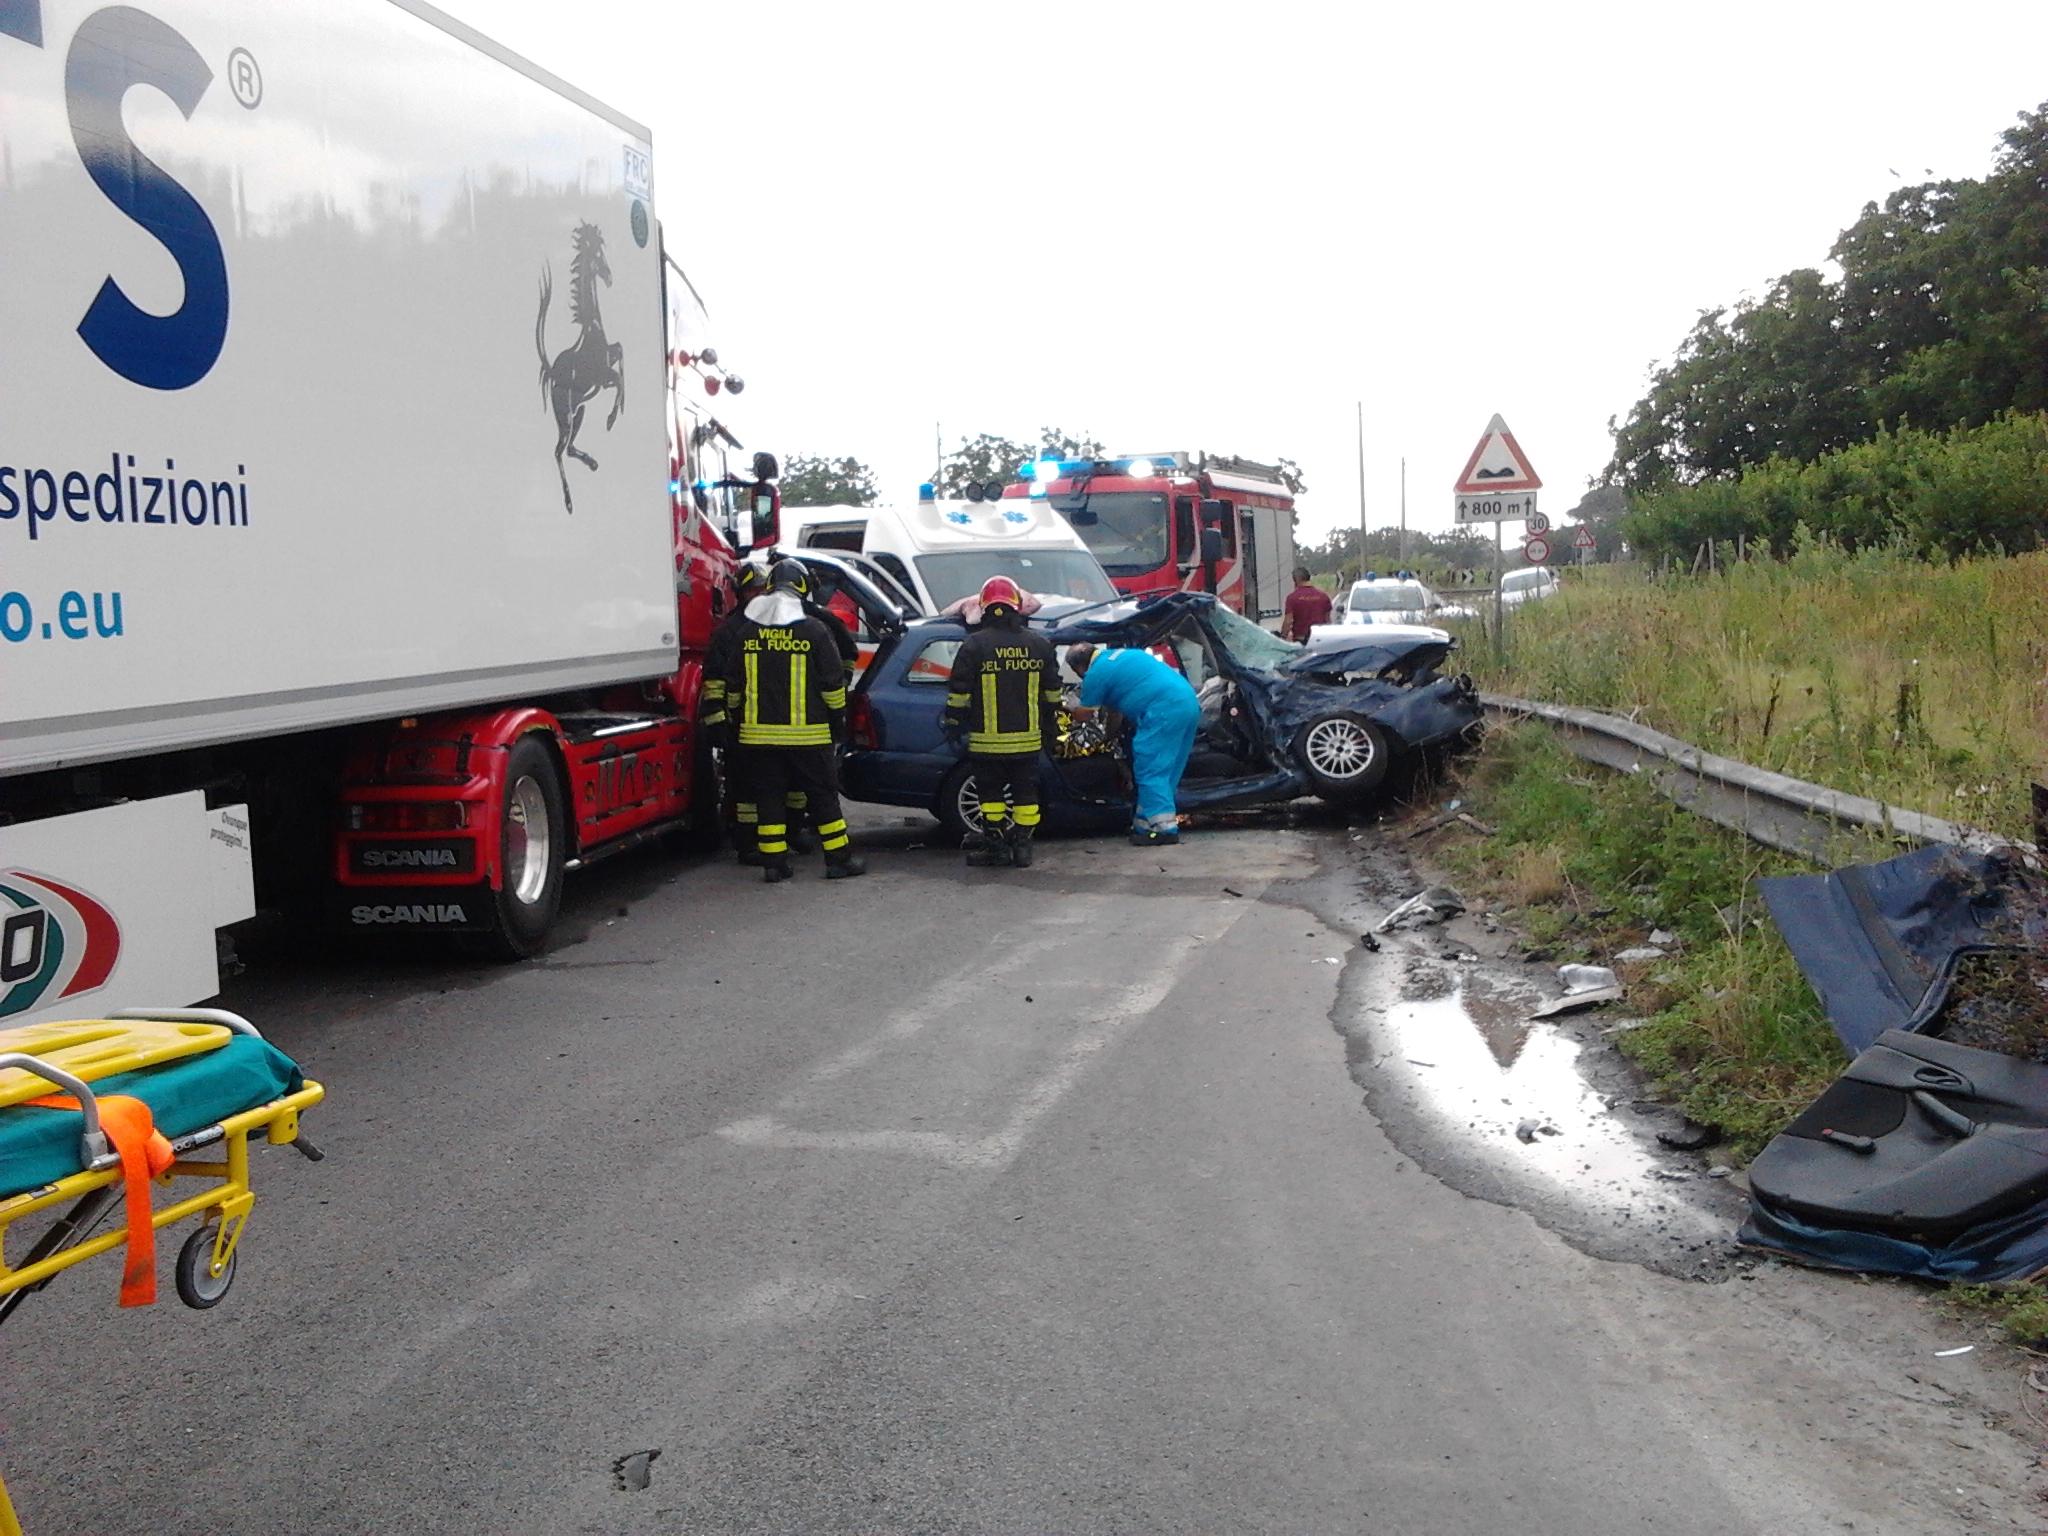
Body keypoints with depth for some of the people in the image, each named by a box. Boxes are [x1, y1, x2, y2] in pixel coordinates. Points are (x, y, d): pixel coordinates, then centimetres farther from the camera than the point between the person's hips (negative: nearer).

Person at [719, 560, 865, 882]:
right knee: (823, 796, 6)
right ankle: (839, 859, 9)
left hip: (759, 733, 3)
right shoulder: (814, 631, -7)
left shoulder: (748, 632, 4)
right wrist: (838, 722, 8)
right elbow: (833, 684, -4)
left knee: (769, 798, 8)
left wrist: (737, 721, 24)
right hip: (807, 734, -2)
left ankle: (774, 863, 7)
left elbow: (733, 686, 10)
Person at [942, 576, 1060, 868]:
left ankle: (996, 844, 11)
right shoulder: (1039, 645, 3)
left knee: (991, 792, 10)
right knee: (1025, 793, 10)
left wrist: (954, 725, 7)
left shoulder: (975, 645, -9)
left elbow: (959, 693, -7)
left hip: (987, 740, -3)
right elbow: (1052, 693, 11)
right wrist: (1048, 730, 21)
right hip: (1027, 738, 3)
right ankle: (1022, 846, 12)